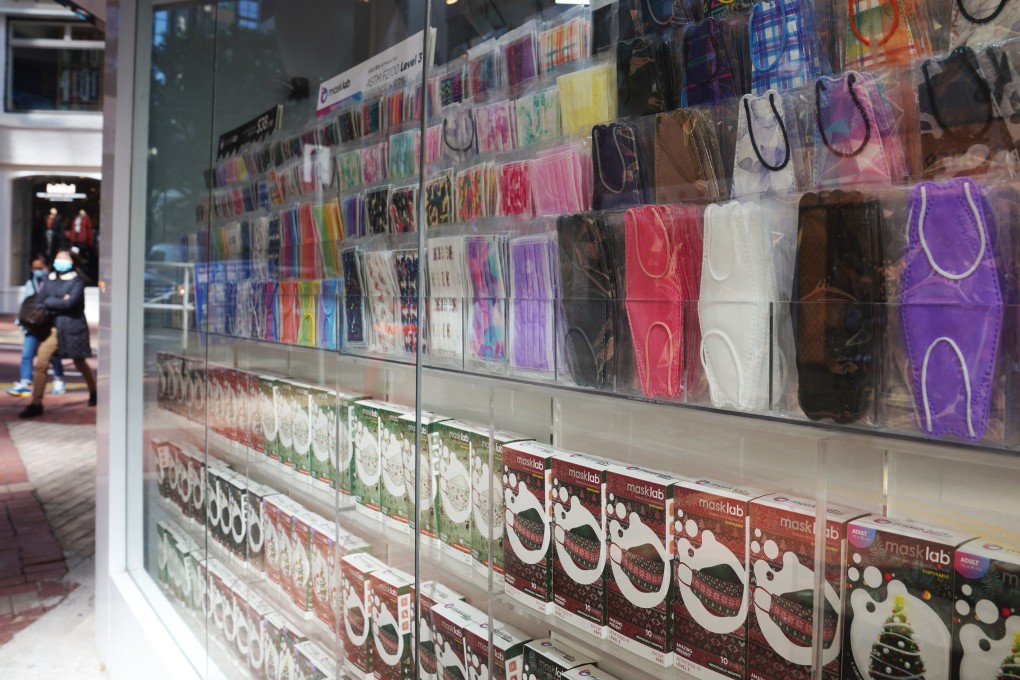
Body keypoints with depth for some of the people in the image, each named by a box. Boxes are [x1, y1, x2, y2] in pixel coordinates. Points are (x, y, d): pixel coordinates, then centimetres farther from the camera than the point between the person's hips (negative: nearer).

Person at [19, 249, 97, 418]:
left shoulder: (77, 280, -5)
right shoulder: (50, 279, 9)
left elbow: (70, 302, -18)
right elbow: (41, 301, 1)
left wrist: (50, 303, -8)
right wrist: (60, 302, -11)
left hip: (73, 327, -4)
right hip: (52, 327, 4)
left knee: (80, 364, 12)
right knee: (40, 364, -9)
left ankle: (94, 392, 35)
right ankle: (36, 404, -6)